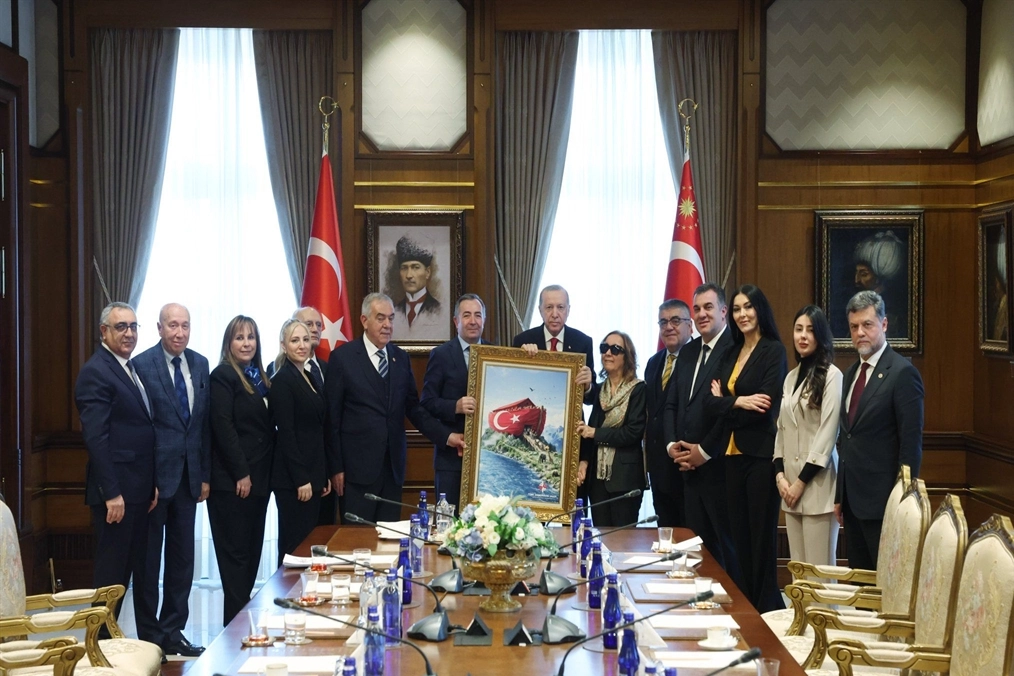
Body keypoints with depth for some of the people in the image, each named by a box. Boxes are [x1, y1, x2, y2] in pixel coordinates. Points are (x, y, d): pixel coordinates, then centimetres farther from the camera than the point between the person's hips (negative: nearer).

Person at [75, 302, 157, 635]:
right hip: (117, 491, -9)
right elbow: (95, 438, -18)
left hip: (140, 491, 9)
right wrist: (111, 493, -21)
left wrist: (152, 484, 12)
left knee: (140, 570, 12)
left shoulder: (131, 369, 15)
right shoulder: (95, 373, -12)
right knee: (112, 574, -1)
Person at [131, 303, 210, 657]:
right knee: (149, 558, 6)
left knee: (182, 556, 10)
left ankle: (173, 631, 21)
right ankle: (149, 634, 16)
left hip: (189, 476, 5)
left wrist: (205, 474, 7)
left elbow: (205, 422, 10)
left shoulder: (200, 365, 8)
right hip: (155, 475, -5)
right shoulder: (141, 365, -9)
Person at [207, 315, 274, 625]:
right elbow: (223, 428, -15)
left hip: (259, 478, 7)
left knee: (252, 550, 9)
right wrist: (241, 474, -16)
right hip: (232, 481, -7)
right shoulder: (223, 376, -8)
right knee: (235, 553, -4)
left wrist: (266, 473, 8)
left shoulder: (260, 377, 14)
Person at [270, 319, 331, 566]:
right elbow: (285, 434, -15)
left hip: (312, 475, 8)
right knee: (295, 545, -4)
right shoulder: (282, 381, -10)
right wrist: (301, 479, -17)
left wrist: (324, 475, 14)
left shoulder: (309, 377, 15)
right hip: (293, 480, -8)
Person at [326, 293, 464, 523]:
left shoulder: (401, 358, 10)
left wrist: (446, 435, -3)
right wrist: (335, 467, -6)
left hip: (393, 467, 4)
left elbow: (413, 407, 11)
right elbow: (332, 417, -3)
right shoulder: (342, 357, -3)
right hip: (357, 467, -4)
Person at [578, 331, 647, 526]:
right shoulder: (600, 389, 13)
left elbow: (634, 432, -14)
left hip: (625, 475, -5)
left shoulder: (638, 389, -5)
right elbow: (590, 429, 12)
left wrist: (596, 433, -9)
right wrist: (584, 461, -3)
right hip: (598, 473, 5)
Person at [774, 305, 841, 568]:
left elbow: (828, 432, -12)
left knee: (819, 568, -5)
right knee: (797, 567, 8)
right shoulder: (791, 377, 15)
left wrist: (802, 481, -11)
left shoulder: (831, 375, -7)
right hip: (791, 481, 7)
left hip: (817, 481, -7)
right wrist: (779, 474, 2)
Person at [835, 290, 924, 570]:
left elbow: (911, 442, -14)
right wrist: (840, 496, 14)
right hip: (852, 499, 8)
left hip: (882, 501, -8)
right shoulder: (851, 373, 14)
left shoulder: (902, 373, -11)